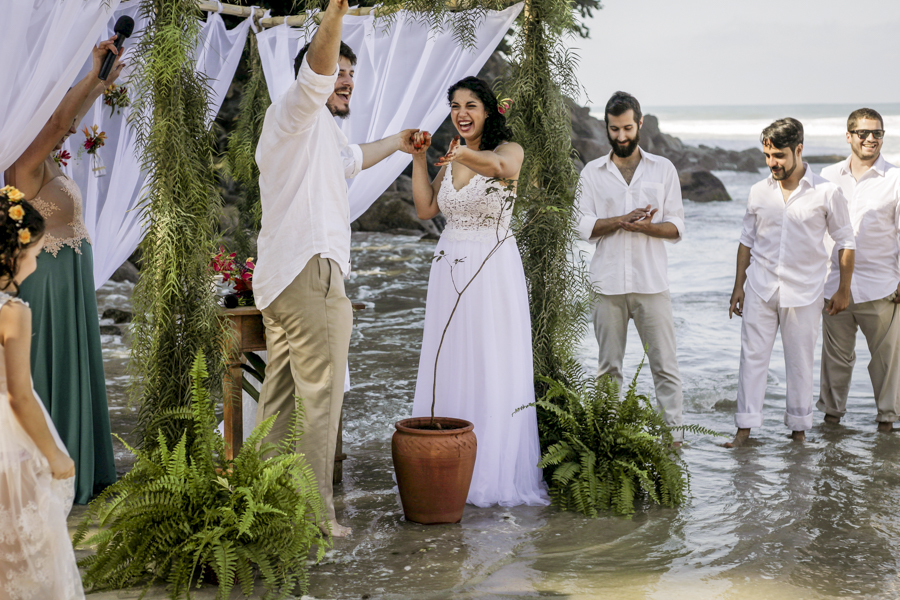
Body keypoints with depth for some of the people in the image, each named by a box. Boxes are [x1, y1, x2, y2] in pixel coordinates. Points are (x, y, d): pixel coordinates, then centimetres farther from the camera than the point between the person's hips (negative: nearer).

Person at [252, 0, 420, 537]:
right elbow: (315, 71, -26)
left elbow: (349, 159, 47)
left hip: (279, 278, 11)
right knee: (320, 397, -9)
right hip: (312, 272, -11)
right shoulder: (298, 113, -3)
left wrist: (395, 143, 59)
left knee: (281, 396, 12)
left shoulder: (317, 130, 27)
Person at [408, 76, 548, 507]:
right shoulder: (450, 159, 13)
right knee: (448, 368, 7)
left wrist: (465, 154, -50)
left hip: (493, 270, -6)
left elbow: (497, 165, -31)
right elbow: (425, 209, 6)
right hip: (449, 268, 6)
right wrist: (419, 159, 1)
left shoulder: (509, 150, -6)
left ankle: (495, 470, 2)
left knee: (494, 371, -3)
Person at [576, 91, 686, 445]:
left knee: (664, 363, -2)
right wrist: (623, 220, -13)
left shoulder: (663, 169, 8)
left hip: (651, 282, -1)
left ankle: (673, 432, 4)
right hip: (608, 283, 1)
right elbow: (582, 227, 1)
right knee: (609, 366, 5)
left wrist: (646, 227, -16)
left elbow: (676, 228, 4)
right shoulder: (592, 172, 9)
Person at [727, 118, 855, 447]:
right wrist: (738, 286, 10)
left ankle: (799, 427, 18)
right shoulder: (759, 192, 4)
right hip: (760, 289, 3)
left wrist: (843, 290, 2)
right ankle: (745, 428, 6)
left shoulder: (826, 193, -5)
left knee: (800, 361, 5)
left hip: (803, 292, -2)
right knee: (752, 357, 1)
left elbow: (845, 242, 2)